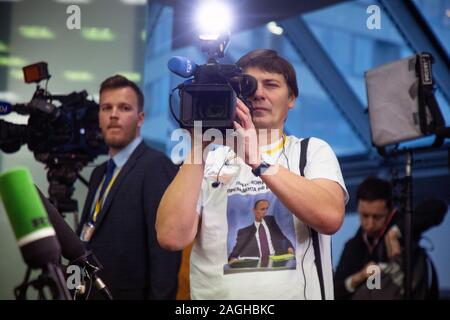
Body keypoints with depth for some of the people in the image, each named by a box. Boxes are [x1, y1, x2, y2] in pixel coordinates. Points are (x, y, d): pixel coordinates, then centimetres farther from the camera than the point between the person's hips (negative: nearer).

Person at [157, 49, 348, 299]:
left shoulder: (313, 151, 2)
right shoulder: (209, 159, 3)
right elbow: (172, 237, -10)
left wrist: (256, 160, -20)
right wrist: (197, 147, -11)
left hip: (298, 292, 0)